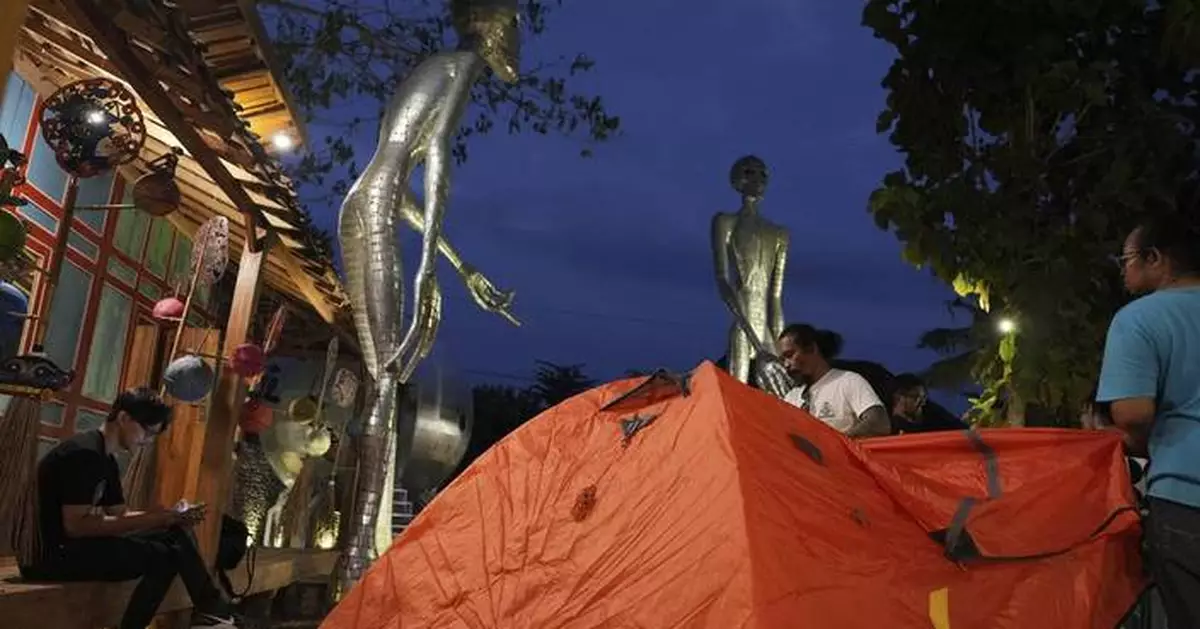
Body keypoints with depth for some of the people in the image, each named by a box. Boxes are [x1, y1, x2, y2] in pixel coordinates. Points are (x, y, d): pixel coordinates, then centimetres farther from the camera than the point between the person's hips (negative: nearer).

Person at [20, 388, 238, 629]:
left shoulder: (106, 460, 12)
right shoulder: (84, 453, -19)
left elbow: (119, 515, 11)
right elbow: (76, 525, -24)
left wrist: (172, 518, -4)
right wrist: (152, 518, -23)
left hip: (75, 546, 9)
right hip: (53, 553, -9)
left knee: (173, 535, 1)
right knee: (163, 555, -20)